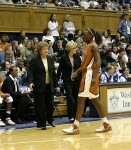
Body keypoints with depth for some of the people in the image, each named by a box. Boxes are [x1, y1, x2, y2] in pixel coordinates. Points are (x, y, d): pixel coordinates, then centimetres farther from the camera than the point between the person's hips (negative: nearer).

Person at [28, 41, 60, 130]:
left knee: (50, 105, 6)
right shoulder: (35, 60, -5)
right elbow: (31, 73, -8)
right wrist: (30, 82, -26)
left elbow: (53, 73, 13)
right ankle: (42, 124, 10)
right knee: (40, 106, 0)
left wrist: (56, 85, 12)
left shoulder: (51, 59, 9)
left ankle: (50, 120, 30)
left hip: (49, 86, 4)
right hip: (39, 86, -4)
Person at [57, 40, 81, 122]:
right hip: (67, 81, -3)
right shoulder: (64, 58, -5)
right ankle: (71, 116, -1)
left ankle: (75, 116, 12)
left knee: (76, 99, 5)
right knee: (70, 98, -10)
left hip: (76, 80, 4)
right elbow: (60, 70, -2)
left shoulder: (77, 57, 6)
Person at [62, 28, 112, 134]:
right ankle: (106, 124, 17)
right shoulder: (88, 46, 17)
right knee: (95, 100, 12)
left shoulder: (94, 46, -11)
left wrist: (94, 77, -29)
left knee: (81, 99, -11)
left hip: (90, 75, -10)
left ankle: (75, 127, -11)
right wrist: (77, 72, 13)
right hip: (86, 74, 10)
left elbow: (98, 61, -21)